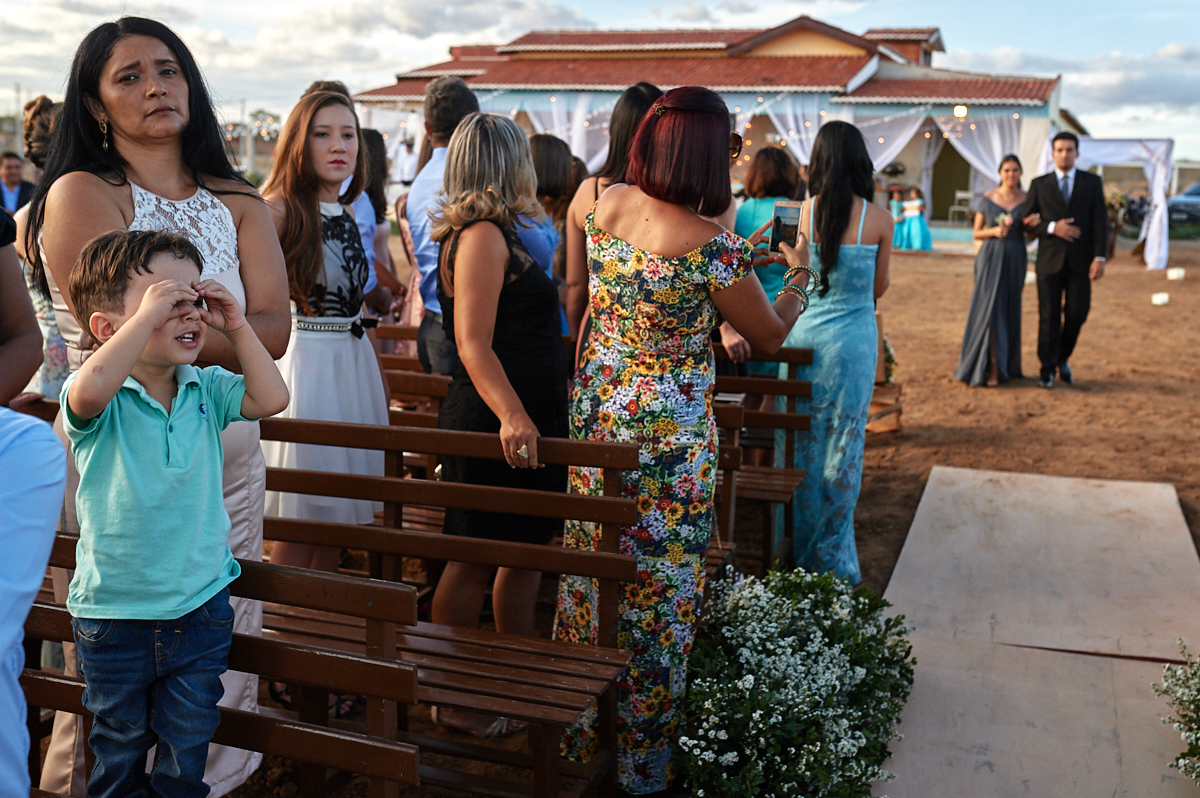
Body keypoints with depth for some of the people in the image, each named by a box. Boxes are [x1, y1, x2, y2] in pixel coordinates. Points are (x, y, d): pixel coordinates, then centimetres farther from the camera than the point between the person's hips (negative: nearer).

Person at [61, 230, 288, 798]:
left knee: (187, 741, 16)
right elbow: (91, 389, -39)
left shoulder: (206, 389, -1)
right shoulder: (100, 402, -16)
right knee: (118, 745, 18)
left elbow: (271, 399, -10)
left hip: (201, 604, 3)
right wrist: (148, 314, -36)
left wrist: (236, 326, -13)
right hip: (113, 613, -3)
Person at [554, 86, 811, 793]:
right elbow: (772, 336, -7)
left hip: (596, 410, 6)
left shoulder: (607, 204, -4)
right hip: (669, 432, -6)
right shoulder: (710, 246, -21)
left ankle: (574, 728, 35)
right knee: (657, 584, 8)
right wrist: (799, 274, 13)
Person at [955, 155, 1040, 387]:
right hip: (991, 258, -2)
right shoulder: (987, 199, 1)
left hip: (1015, 260, 2)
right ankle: (991, 367, -3)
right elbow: (977, 233, 4)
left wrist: (1036, 222, -10)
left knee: (1010, 311, 6)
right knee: (990, 309, -6)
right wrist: (994, 231, -15)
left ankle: (1007, 365, 16)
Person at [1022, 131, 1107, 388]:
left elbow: (1100, 221, 0)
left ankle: (1062, 358, 24)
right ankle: (1047, 369, 9)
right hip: (1049, 261, 0)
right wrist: (1052, 227, -13)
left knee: (1077, 314, -1)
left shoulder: (1092, 183, 6)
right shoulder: (1039, 184, 6)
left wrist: (1100, 257, -10)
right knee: (1049, 316, 0)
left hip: (1080, 261, 0)